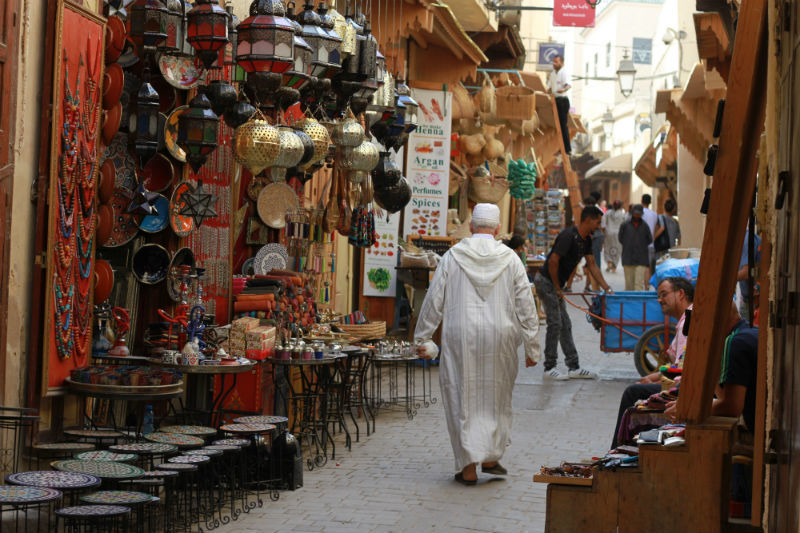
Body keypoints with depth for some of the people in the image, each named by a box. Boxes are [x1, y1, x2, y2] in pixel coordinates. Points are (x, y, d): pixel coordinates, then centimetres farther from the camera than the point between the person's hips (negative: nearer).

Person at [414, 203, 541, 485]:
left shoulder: (452, 257, 0)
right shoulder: (510, 258, 2)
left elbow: (434, 300, 1)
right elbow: (526, 305, 2)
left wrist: (423, 338, 10)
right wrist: (532, 347, 9)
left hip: (460, 337, -1)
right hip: (500, 337, 1)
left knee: (462, 399, 4)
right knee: (496, 397, 16)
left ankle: (468, 467, 3)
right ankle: (491, 457, 19)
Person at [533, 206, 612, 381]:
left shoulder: (586, 240, 8)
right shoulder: (569, 235, -22)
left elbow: (592, 265, 14)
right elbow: (553, 261, -24)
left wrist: (606, 288, 9)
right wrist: (557, 288, -17)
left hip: (555, 283, 10)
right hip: (546, 281, -10)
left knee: (565, 326, 10)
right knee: (555, 324, -7)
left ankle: (574, 367, 13)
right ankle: (549, 369, 1)